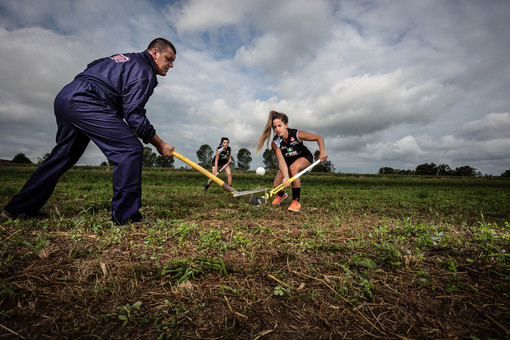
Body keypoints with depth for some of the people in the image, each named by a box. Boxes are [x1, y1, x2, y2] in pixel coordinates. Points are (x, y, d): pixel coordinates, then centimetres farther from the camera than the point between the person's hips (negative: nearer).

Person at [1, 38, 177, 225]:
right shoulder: (144, 70, -5)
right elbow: (134, 114, -14)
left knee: (63, 155, 20)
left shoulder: (125, 58, 25)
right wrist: (159, 144, -9)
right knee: (130, 149, -14)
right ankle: (125, 215, -13)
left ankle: (17, 208, 31)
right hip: (85, 104, -10)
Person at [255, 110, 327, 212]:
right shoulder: (275, 143, -26)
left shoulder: (297, 134, -30)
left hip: (304, 157, -2)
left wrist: (322, 151, -35)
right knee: (276, 186, -9)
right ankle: (281, 195, 33)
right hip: (288, 161, 3)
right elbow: (281, 160, -37)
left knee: (293, 168, -38)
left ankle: (296, 201, -22)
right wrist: (285, 176, -54)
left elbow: (319, 137, -18)